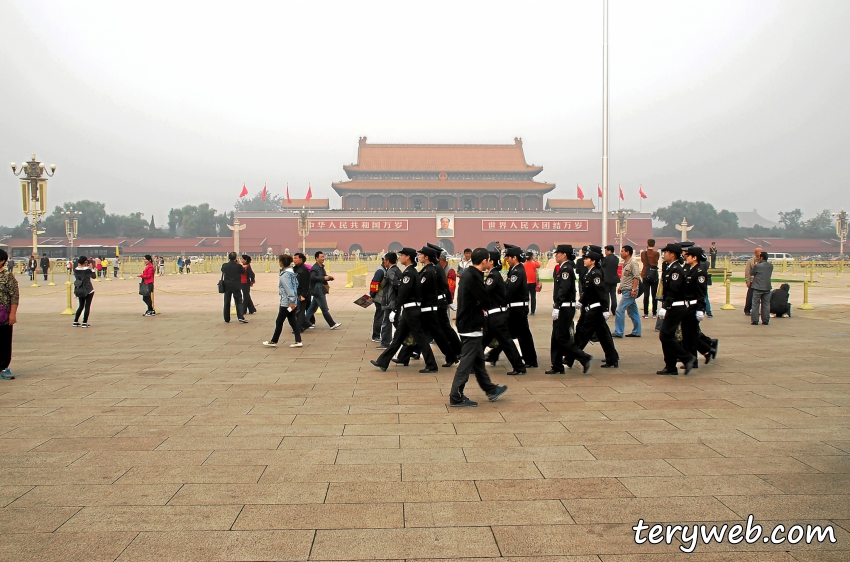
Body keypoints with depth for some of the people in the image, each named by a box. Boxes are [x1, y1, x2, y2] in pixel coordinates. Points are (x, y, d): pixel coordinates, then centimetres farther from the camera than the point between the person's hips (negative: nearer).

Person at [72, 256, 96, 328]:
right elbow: (93, 276, -6)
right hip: (88, 290, -5)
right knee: (87, 306, 2)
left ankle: (75, 322, 16)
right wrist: (91, 268, -3)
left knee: (81, 306, 17)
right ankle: (84, 323, 0)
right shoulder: (87, 269, -15)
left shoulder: (76, 269, -1)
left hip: (80, 290, 5)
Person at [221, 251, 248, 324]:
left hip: (227, 286, 2)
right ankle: (241, 317, -11)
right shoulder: (238, 266, -10)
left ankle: (226, 319, 12)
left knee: (227, 303, 9)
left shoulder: (224, 265, -4)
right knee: (239, 302, 2)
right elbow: (243, 271, 6)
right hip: (236, 287, -2)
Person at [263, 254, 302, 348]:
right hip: (293, 302, 9)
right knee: (293, 321, 9)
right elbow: (296, 286, 14)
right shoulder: (291, 272, 11)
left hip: (286, 302, -9)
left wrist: (291, 302, -22)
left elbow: (289, 289, -20)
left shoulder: (284, 275, -15)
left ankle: (273, 341, 13)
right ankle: (298, 341, 6)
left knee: (279, 321, 3)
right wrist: (293, 301, 16)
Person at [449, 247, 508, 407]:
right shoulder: (474, 277, -21)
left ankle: (490, 390, 32)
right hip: (471, 326, -10)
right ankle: (456, 397, 1)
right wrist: (481, 304, 0)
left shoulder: (469, 273, 9)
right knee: (467, 361, -4)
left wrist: (478, 304, -7)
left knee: (478, 359, 19)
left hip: (469, 323, 10)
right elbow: (486, 303, -20)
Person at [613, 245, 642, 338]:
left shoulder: (633, 263, -13)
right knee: (633, 312, 12)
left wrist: (633, 289, -23)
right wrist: (620, 287, 20)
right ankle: (636, 332, 18)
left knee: (619, 310, -11)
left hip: (629, 291, -10)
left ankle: (618, 332, -8)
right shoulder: (625, 263, 17)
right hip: (625, 291, 10)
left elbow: (636, 277, -19)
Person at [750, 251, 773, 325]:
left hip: (757, 287, -4)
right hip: (767, 288, 4)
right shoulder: (771, 266, 2)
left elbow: (751, 273, 1)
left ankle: (755, 321, 1)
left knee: (755, 305, 2)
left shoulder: (757, 266, -12)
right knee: (766, 305, 9)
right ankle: (765, 321, 10)